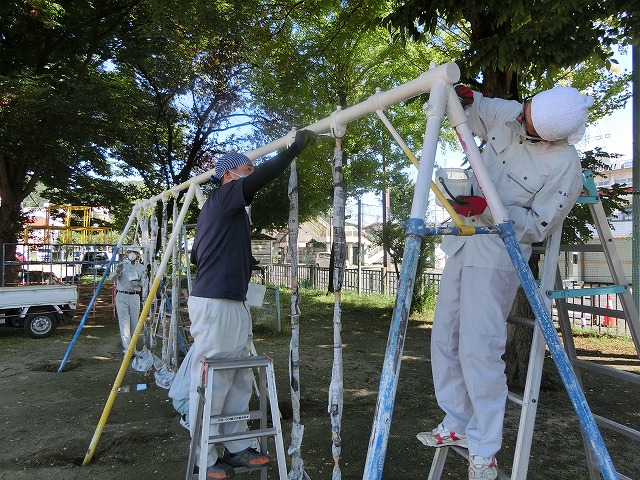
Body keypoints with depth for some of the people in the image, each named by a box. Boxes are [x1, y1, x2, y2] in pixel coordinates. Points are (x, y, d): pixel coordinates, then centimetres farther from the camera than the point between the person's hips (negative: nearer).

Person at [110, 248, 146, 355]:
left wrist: (138, 281, -15)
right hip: (122, 296, -3)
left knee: (134, 322, 7)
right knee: (124, 323, -7)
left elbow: (143, 284, 8)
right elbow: (112, 278, -13)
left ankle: (131, 345, 24)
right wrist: (117, 271, -34)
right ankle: (126, 348, -9)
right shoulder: (122, 265, 0)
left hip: (135, 297, 3)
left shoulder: (141, 267, 7)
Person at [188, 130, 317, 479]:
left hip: (233, 304, 10)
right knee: (211, 383, -2)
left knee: (238, 381, 11)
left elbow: (196, 255, 24)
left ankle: (236, 448, 20)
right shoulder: (225, 195, -6)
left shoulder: (216, 206, 22)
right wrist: (296, 146, -11)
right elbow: (265, 175, -20)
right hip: (214, 305, -10)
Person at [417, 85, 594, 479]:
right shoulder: (508, 114, 0)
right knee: (445, 339, 11)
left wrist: (488, 208, -27)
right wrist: (464, 97, -6)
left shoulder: (565, 167, -18)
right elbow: (473, 110, 18)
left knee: (478, 350, -12)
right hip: (464, 242, 8)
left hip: (498, 254, -8)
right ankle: (457, 425, 26)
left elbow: (537, 226, -15)